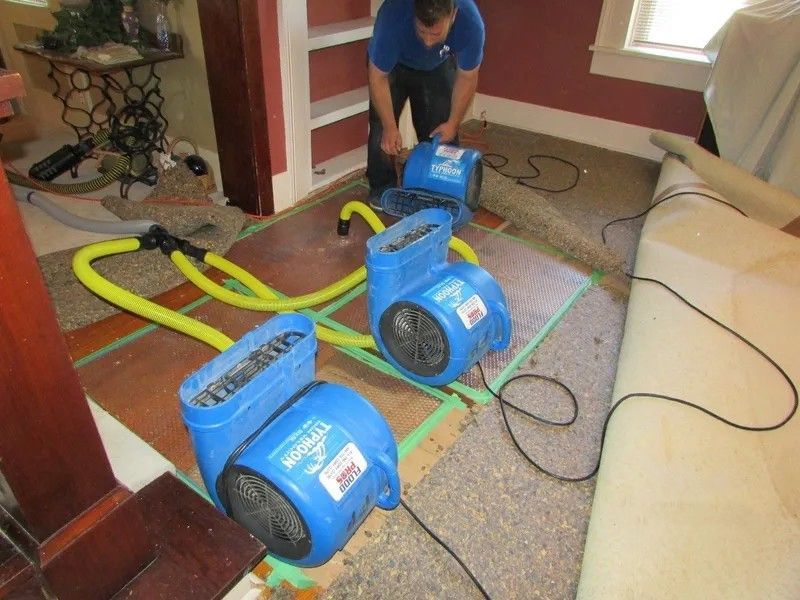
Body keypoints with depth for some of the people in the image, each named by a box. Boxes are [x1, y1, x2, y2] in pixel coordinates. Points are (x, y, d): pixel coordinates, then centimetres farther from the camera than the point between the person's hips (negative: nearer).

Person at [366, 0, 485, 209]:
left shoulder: (471, 22, -36)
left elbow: (467, 77, -20)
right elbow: (378, 78, -29)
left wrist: (453, 123, -17)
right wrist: (390, 127, -28)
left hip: (438, 66, 2)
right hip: (392, 64, -1)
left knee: (443, 131, -4)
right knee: (382, 126, -12)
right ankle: (381, 189, 5)